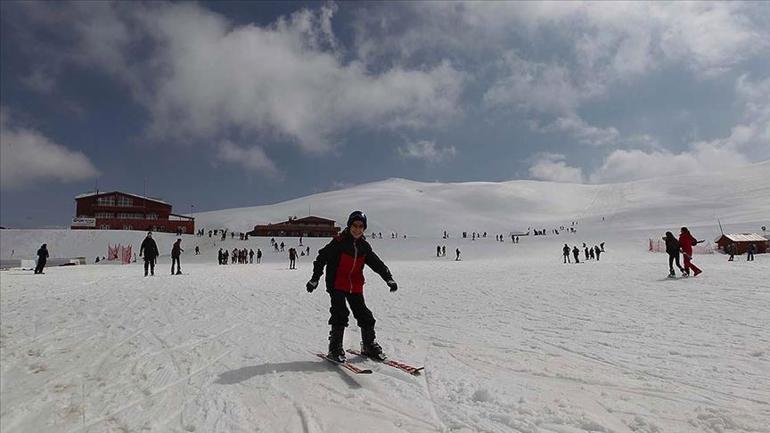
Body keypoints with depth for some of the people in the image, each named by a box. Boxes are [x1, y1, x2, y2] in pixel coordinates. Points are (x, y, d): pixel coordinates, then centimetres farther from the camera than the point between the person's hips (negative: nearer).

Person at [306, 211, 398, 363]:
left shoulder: (364, 246, 6)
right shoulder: (339, 242, -10)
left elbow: (377, 263, 11)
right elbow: (322, 258, -9)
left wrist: (388, 278, 2)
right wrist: (315, 279, -12)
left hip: (355, 286, 5)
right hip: (337, 285, -5)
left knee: (364, 315, 6)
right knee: (340, 314, -14)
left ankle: (370, 345, 22)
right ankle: (335, 348, -1)